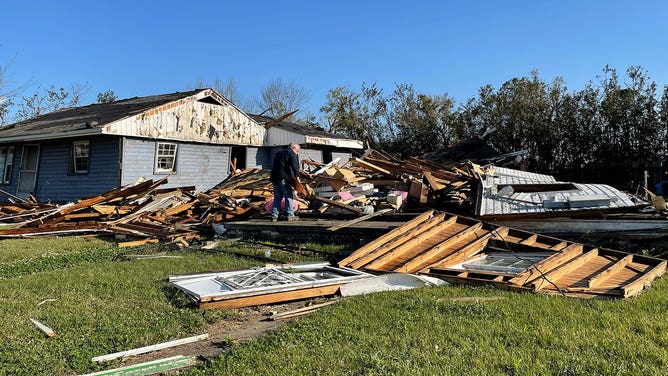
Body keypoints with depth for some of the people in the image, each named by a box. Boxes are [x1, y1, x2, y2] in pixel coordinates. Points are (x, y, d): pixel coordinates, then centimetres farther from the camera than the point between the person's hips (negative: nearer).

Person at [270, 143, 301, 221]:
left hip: (274, 177, 7)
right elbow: (295, 166, -12)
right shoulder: (292, 153, 1)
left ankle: (274, 216, 6)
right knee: (289, 196, -1)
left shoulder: (279, 153, 26)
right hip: (284, 178, -7)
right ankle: (290, 216, -1)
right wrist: (297, 176, -8)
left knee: (277, 197, 10)